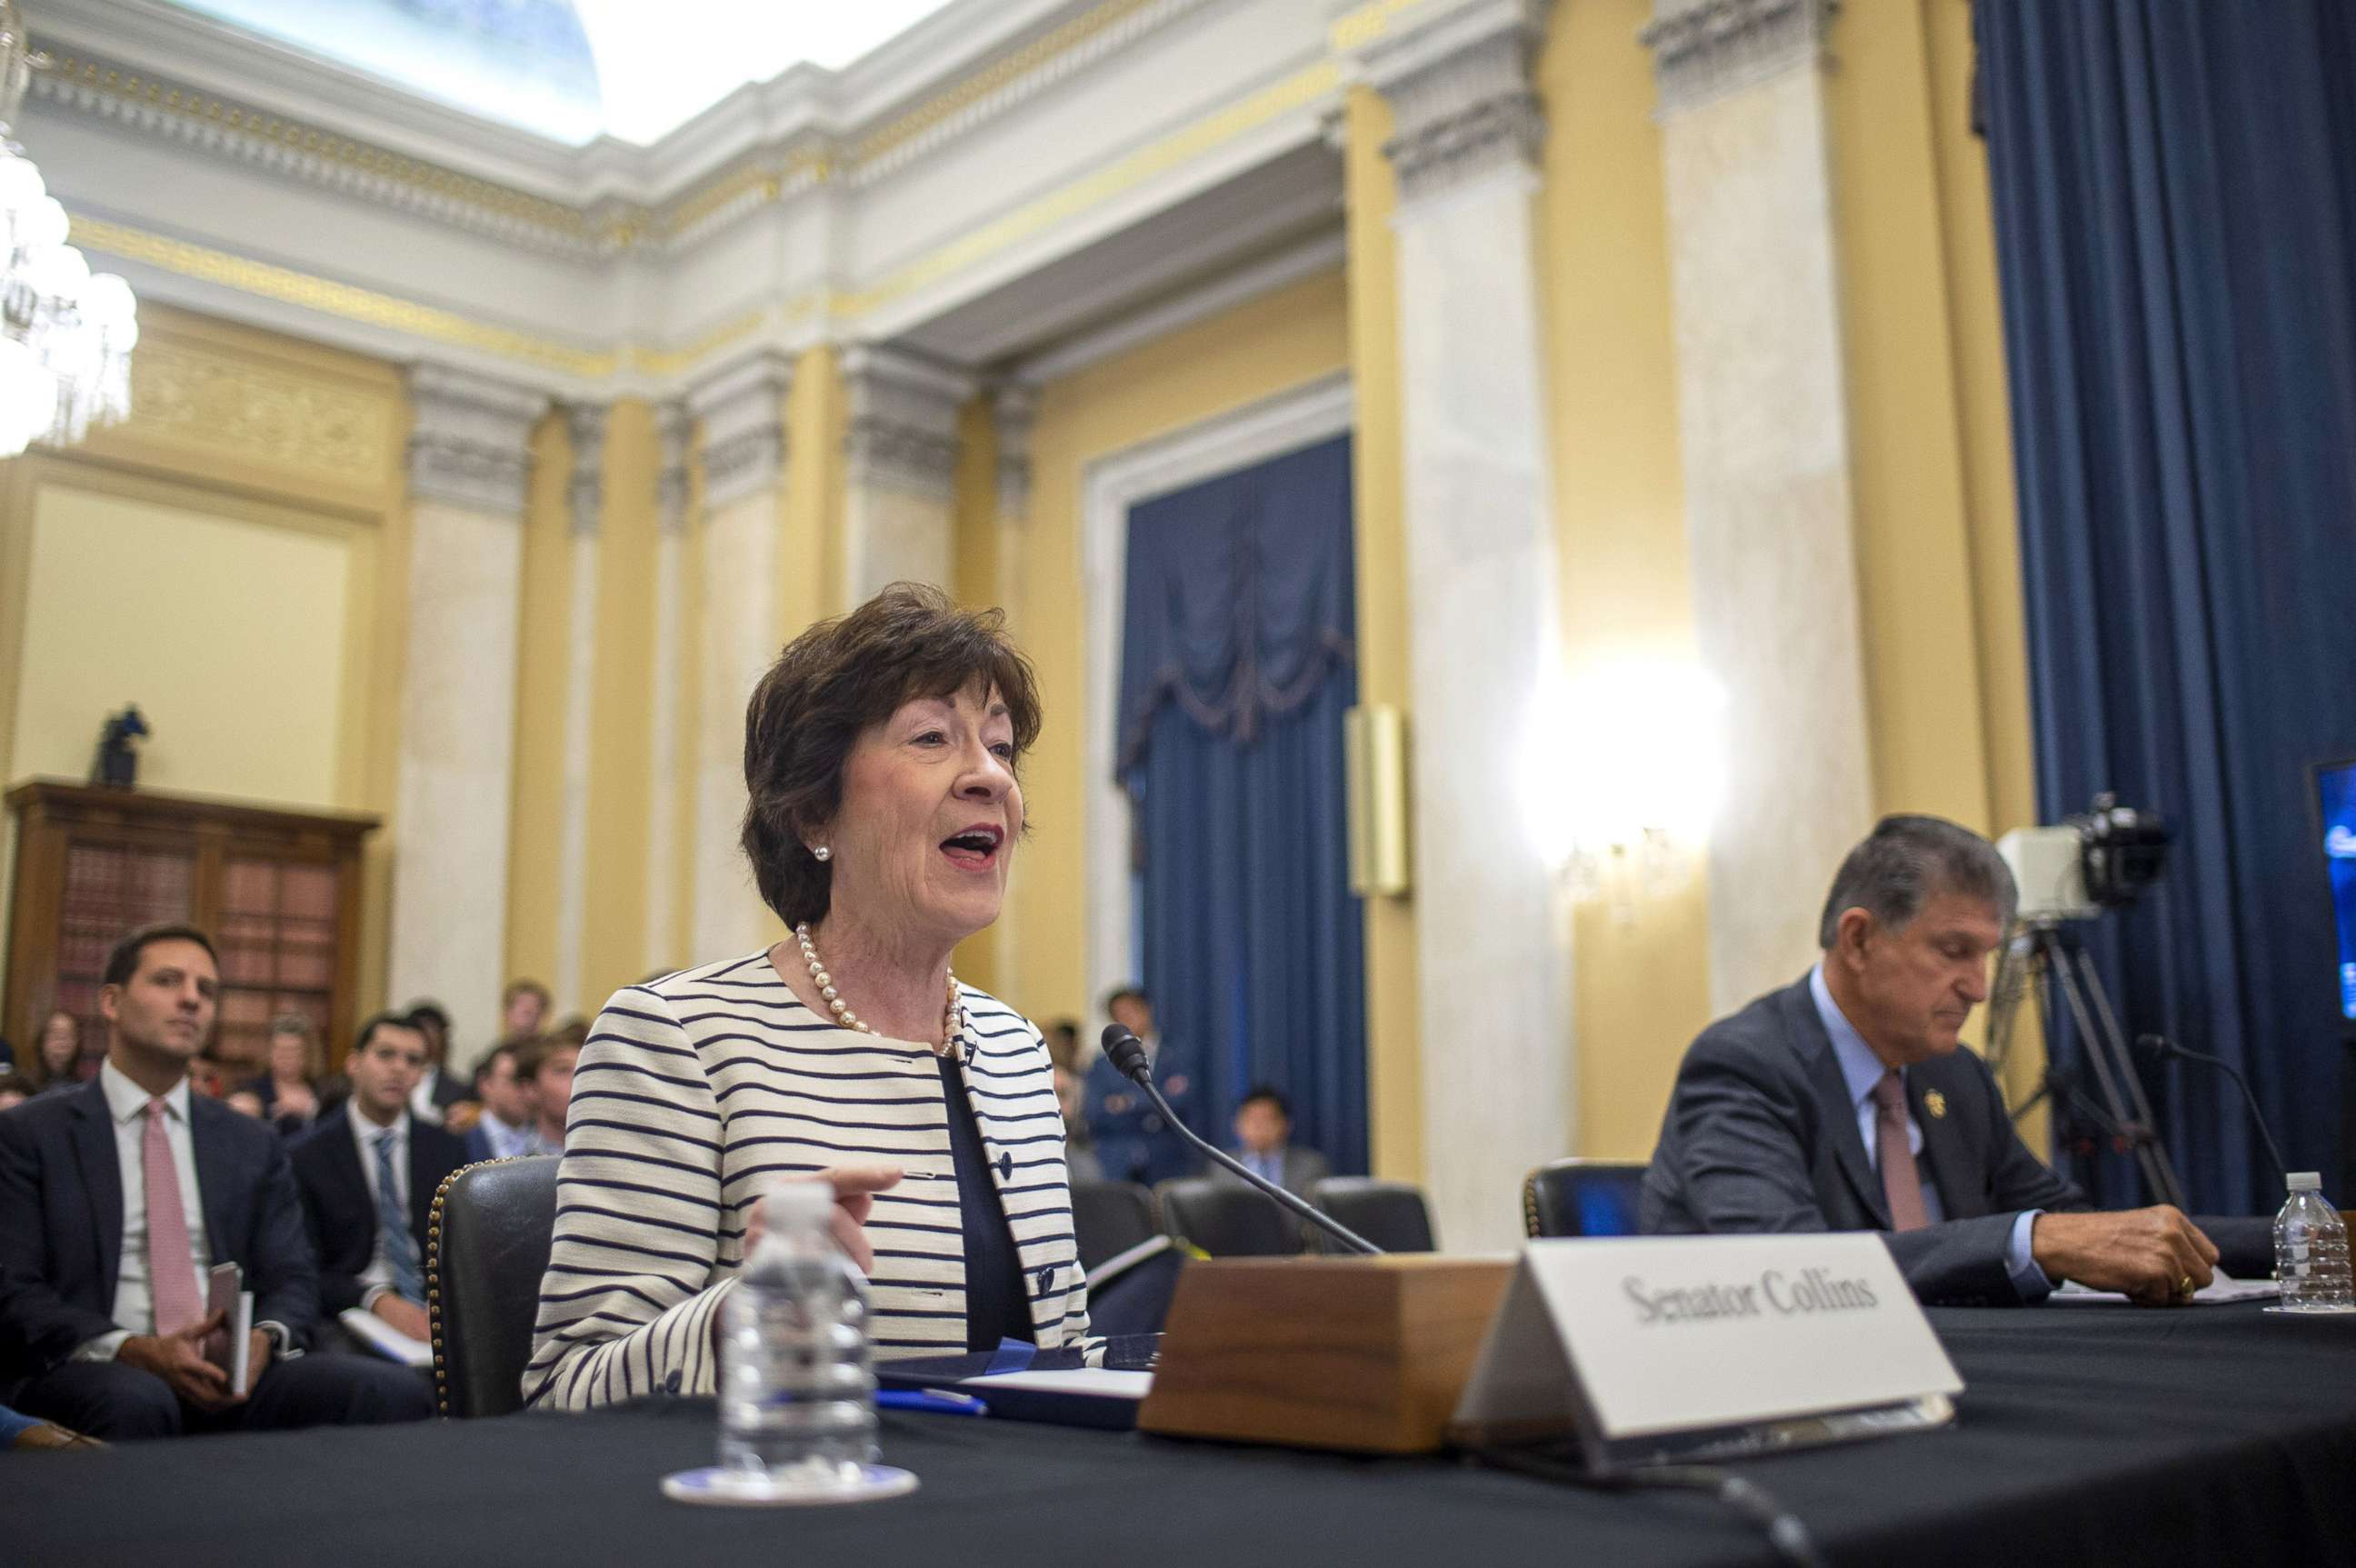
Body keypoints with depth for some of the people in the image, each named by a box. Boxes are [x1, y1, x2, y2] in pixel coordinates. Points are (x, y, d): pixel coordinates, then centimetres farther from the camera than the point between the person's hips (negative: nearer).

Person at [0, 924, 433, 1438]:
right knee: (136, 1402, -41)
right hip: (90, 1374, -4)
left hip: (231, 1375, 4)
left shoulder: (253, 1145, 18)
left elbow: (291, 1278, 13)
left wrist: (263, 1339, -12)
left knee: (398, 1392, -24)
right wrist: (133, 1350, -19)